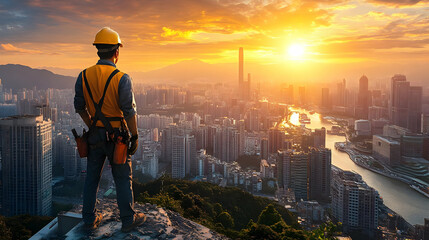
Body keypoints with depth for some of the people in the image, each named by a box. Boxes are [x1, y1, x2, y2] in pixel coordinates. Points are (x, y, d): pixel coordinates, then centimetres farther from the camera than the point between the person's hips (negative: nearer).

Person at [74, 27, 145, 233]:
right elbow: (129, 111, -17)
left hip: (95, 135, 5)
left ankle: (90, 219, 27)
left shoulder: (84, 76, -2)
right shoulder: (122, 79, -18)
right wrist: (135, 136, -7)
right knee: (123, 179, 8)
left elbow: (80, 107, 6)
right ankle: (128, 219, 20)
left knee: (92, 177, 16)